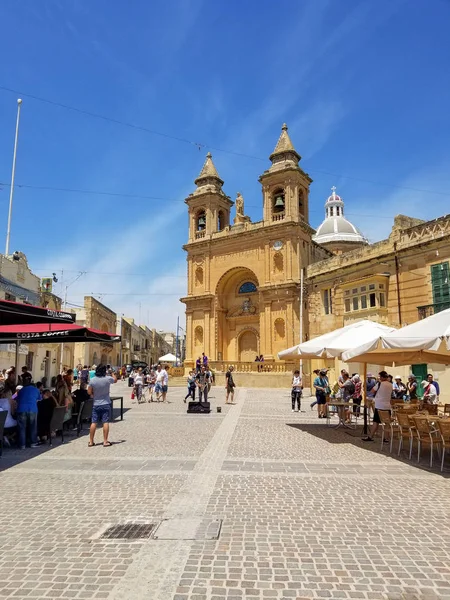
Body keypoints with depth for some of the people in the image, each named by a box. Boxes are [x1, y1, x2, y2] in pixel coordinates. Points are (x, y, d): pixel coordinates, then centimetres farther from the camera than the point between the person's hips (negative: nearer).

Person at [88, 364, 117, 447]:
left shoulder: (92, 380, -7)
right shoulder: (108, 379, -10)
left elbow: (89, 392, -1)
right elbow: (115, 379, 12)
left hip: (96, 404, 2)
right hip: (106, 404, -2)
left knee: (94, 423, 7)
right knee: (105, 422, 0)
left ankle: (91, 441, 13)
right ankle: (105, 441, 0)